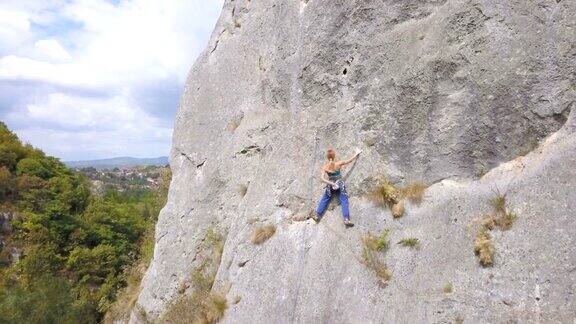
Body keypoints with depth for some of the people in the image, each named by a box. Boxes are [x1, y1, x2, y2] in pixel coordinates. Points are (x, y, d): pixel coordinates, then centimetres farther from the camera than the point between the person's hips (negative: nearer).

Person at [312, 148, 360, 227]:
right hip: (340, 184, -1)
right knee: (344, 201, -1)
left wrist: (331, 183, -17)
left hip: (330, 185, 2)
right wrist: (357, 154, 12)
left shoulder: (324, 167, -11)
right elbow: (349, 160, 0)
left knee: (324, 200, 15)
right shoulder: (339, 163, -12)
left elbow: (322, 178, -18)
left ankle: (317, 216, 19)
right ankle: (346, 219, -10)